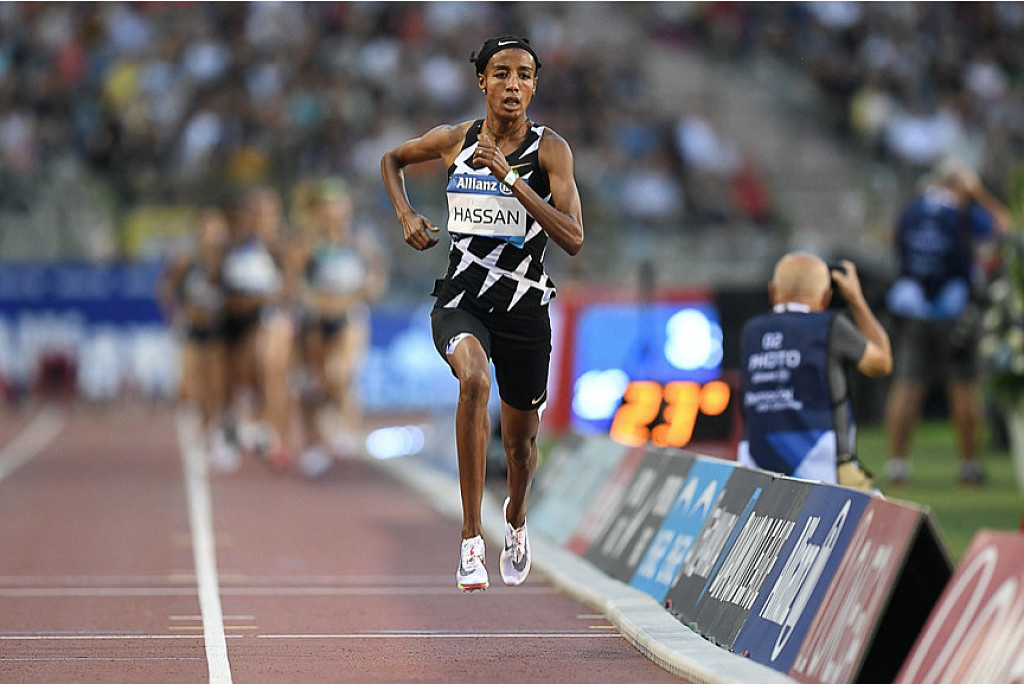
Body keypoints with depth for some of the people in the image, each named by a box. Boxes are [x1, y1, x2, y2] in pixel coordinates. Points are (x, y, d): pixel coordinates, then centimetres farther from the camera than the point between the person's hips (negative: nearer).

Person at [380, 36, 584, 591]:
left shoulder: (549, 150, -8)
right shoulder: (455, 140, 0)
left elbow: (573, 240, -20)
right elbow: (392, 159, 22)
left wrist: (508, 176, -23)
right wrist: (406, 216, 5)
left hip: (524, 308, 1)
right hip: (461, 300, 0)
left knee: (520, 441, 16)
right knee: (474, 378, -34)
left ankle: (515, 516, 54)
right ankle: (471, 540, -32)